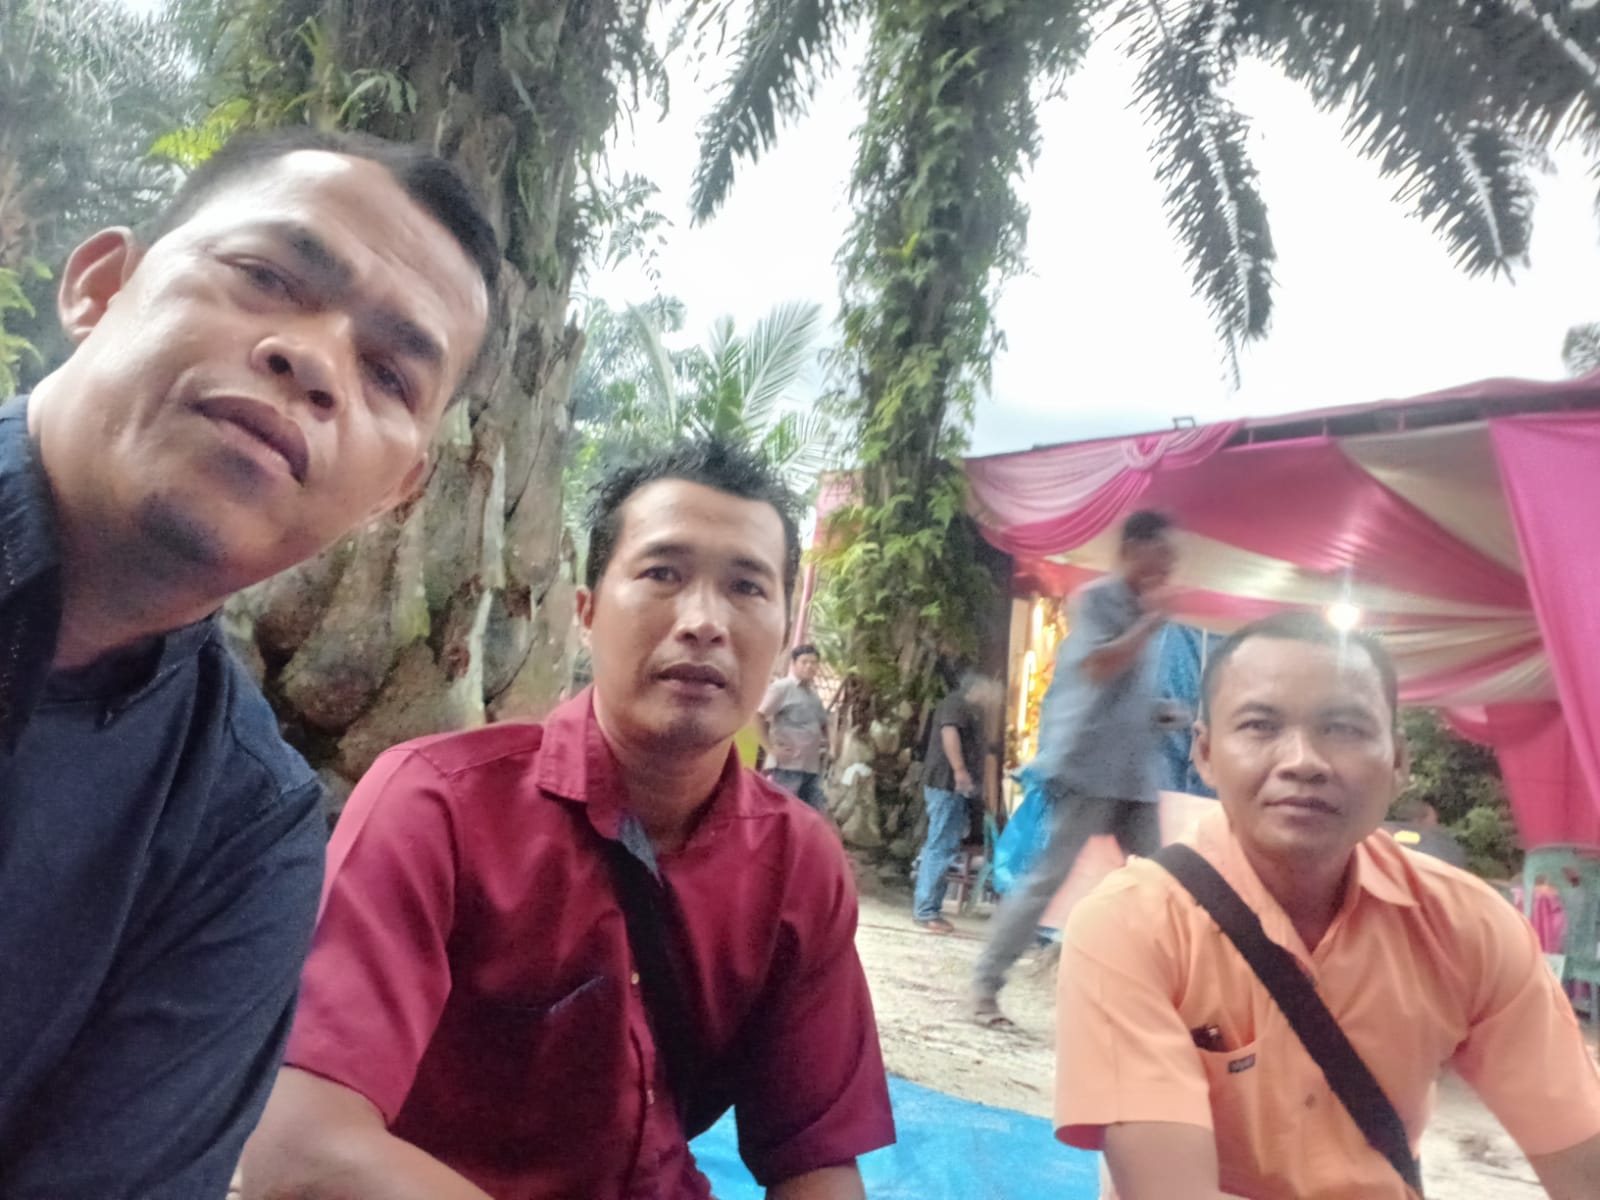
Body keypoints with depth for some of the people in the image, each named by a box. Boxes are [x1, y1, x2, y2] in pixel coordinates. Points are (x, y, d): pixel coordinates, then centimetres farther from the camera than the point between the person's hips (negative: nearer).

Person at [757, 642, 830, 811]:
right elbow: (758, 715, -13)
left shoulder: (814, 694, 20)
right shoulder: (782, 687, -3)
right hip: (787, 766, -8)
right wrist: (771, 747, -16)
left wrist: (824, 740, 15)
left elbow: (823, 723, 35)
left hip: (812, 766, 8)